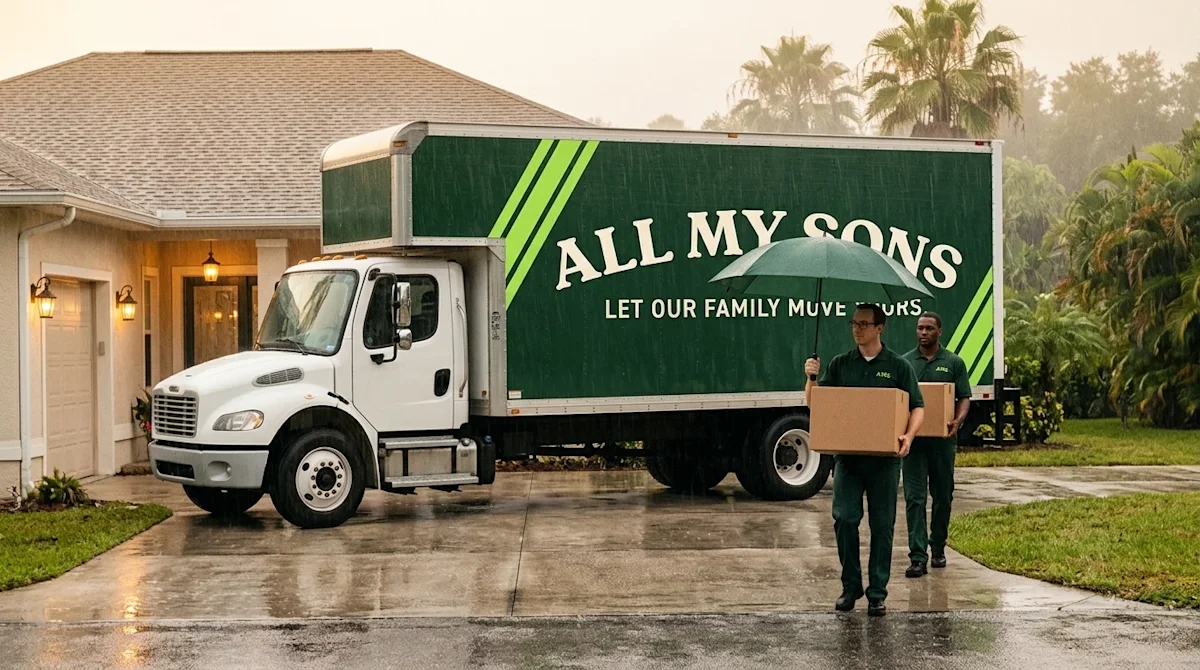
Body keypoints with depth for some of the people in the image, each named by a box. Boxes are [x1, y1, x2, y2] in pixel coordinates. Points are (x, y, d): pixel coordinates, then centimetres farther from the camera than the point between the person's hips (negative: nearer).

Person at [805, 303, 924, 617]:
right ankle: (850, 586, 8)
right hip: (847, 454, 2)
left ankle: (877, 594, 9)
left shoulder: (898, 366, 2)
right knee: (844, 518, -7)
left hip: (884, 458, -1)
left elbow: (917, 406, 2)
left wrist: (909, 435, -16)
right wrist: (811, 378, -9)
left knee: (882, 525, 2)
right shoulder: (840, 364, 9)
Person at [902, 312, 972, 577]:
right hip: (913, 438, 0)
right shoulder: (905, 362, 7)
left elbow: (964, 398, 2)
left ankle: (938, 549, 25)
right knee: (914, 498, -6)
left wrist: (958, 421, -18)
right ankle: (918, 557, -9)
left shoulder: (953, 363, 5)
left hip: (942, 439, 0)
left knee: (942, 496, 10)